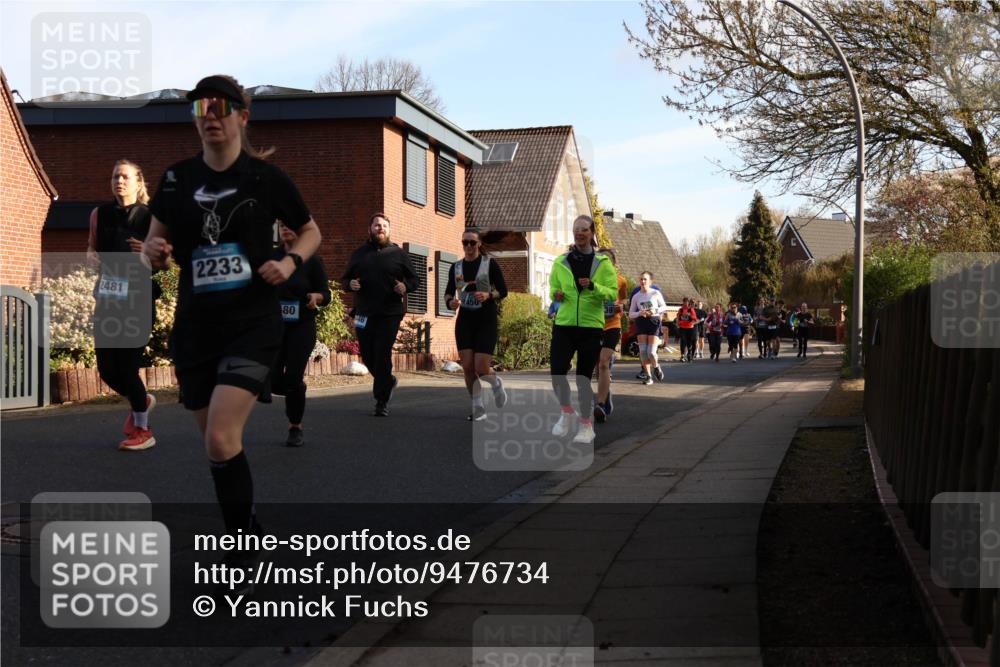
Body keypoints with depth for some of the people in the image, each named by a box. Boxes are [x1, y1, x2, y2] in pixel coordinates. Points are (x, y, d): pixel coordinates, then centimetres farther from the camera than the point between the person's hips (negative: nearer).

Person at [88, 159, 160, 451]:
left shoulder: (150, 218, -3)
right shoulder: (100, 214, 7)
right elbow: (91, 246, 20)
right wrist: (93, 255, -2)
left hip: (138, 299, -4)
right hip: (107, 298, 5)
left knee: (128, 366, -6)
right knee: (106, 369, 5)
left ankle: (142, 431, 13)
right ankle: (141, 401, 38)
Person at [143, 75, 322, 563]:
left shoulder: (266, 177, -3)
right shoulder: (177, 178, 5)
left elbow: (310, 231, 11)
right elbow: (156, 241, 15)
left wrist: (290, 261, -9)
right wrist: (155, 250, -8)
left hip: (252, 324, -4)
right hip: (194, 326, 4)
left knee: (221, 440, -18)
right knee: (215, 442, 10)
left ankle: (239, 569, -7)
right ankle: (246, 530, 31)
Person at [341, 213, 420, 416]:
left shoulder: (398, 254, 7)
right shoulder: (359, 254, 14)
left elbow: (415, 279, 9)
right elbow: (344, 279, 19)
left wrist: (405, 286, -13)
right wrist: (350, 284, -5)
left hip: (389, 315, -3)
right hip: (364, 314, 3)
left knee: (382, 356, -9)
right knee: (367, 356, 7)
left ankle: (382, 402, -2)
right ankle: (388, 381, 35)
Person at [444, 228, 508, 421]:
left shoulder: (490, 265, -2)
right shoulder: (456, 267, 8)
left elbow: (503, 291, 0)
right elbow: (448, 292, 16)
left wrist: (489, 295, -19)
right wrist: (450, 302, -7)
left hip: (486, 320, -3)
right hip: (464, 320, 4)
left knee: (481, 369, -11)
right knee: (467, 367, -4)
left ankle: (496, 383, 24)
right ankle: (478, 408, 9)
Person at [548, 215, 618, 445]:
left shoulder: (603, 263, 2)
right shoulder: (561, 262, 7)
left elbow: (613, 293, -2)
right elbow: (553, 288, 16)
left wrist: (593, 286, -20)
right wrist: (556, 294, -7)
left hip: (591, 327, -2)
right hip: (564, 325, 2)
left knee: (583, 377, 1)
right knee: (557, 372, -9)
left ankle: (586, 426, 16)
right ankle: (566, 412, 18)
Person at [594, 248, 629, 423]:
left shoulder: (620, 280, 0)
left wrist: (621, 306, -5)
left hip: (612, 326, -2)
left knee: (604, 364, -18)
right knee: (599, 367, 11)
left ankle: (600, 405, -23)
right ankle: (607, 403, 29)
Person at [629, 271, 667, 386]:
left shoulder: (656, 293, 1)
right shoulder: (636, 296, 6)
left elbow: (664, 307, 9)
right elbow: (630, 314, 8)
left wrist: (656, 310, -11)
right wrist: (640, 313, -12)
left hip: (654, 322, -2)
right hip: (641, 322, 2)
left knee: (651, 352, -11)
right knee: (643, 351, -5)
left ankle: (656, 367, 22)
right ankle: (648, 376, 6)